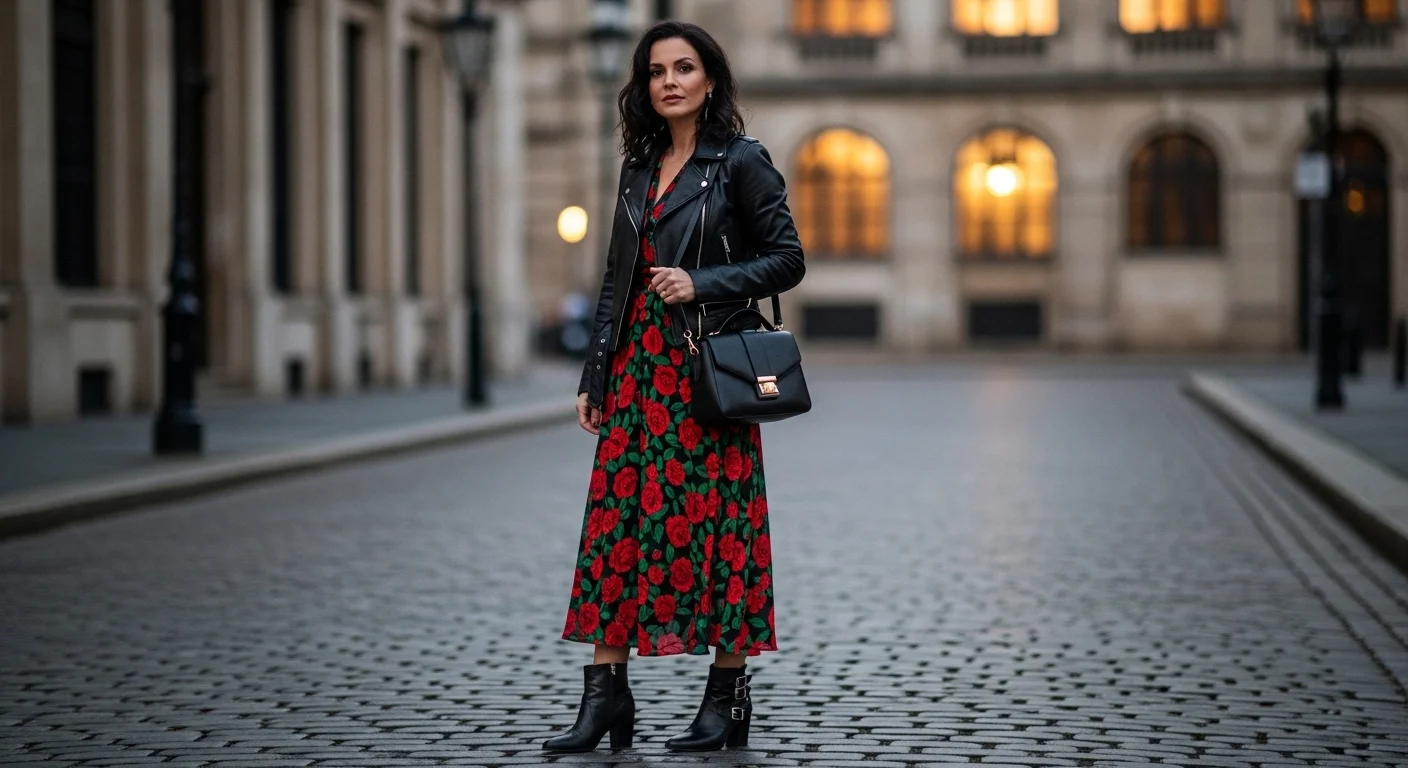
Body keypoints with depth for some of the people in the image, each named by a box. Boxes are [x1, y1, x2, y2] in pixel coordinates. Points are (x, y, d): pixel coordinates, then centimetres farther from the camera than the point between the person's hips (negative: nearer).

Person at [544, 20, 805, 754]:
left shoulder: (741, 161, -3)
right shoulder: (640, 167, 14)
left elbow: (786, 260, -4)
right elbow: (617, 277, 16)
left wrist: (702, 283, -15)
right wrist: (595, 377, 12)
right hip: (638, 367, 6)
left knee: (712, 523, -2)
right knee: (617, 520, 1)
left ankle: (727, 697, 8)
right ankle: (605, 693, 5)